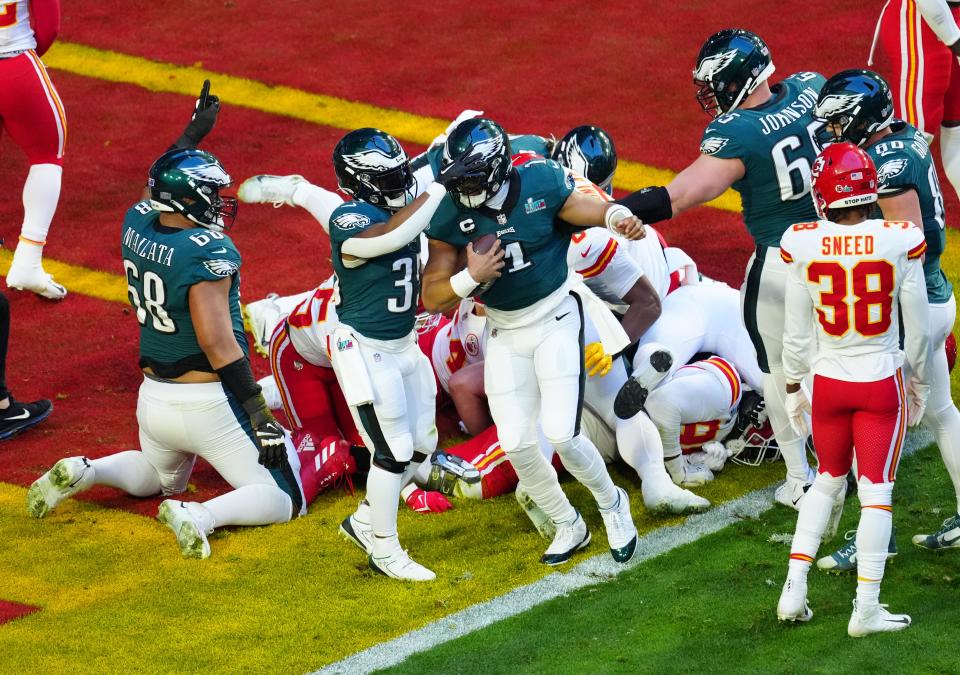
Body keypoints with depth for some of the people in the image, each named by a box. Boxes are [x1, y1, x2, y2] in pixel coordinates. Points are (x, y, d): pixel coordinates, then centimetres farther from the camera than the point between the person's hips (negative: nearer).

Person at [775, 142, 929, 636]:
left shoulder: (803, 245, -13)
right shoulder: (900, 242, -15)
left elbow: (797, 330, -3)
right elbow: (916, 324, -4)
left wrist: (794, 385, 11)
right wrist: (918, 381, 12)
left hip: (827, 382, 2)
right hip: (882, 381, -2)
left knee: (827, 479, 21)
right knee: (876, 491, 7)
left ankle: (794, 591, 15)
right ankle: (866, 610, 8)